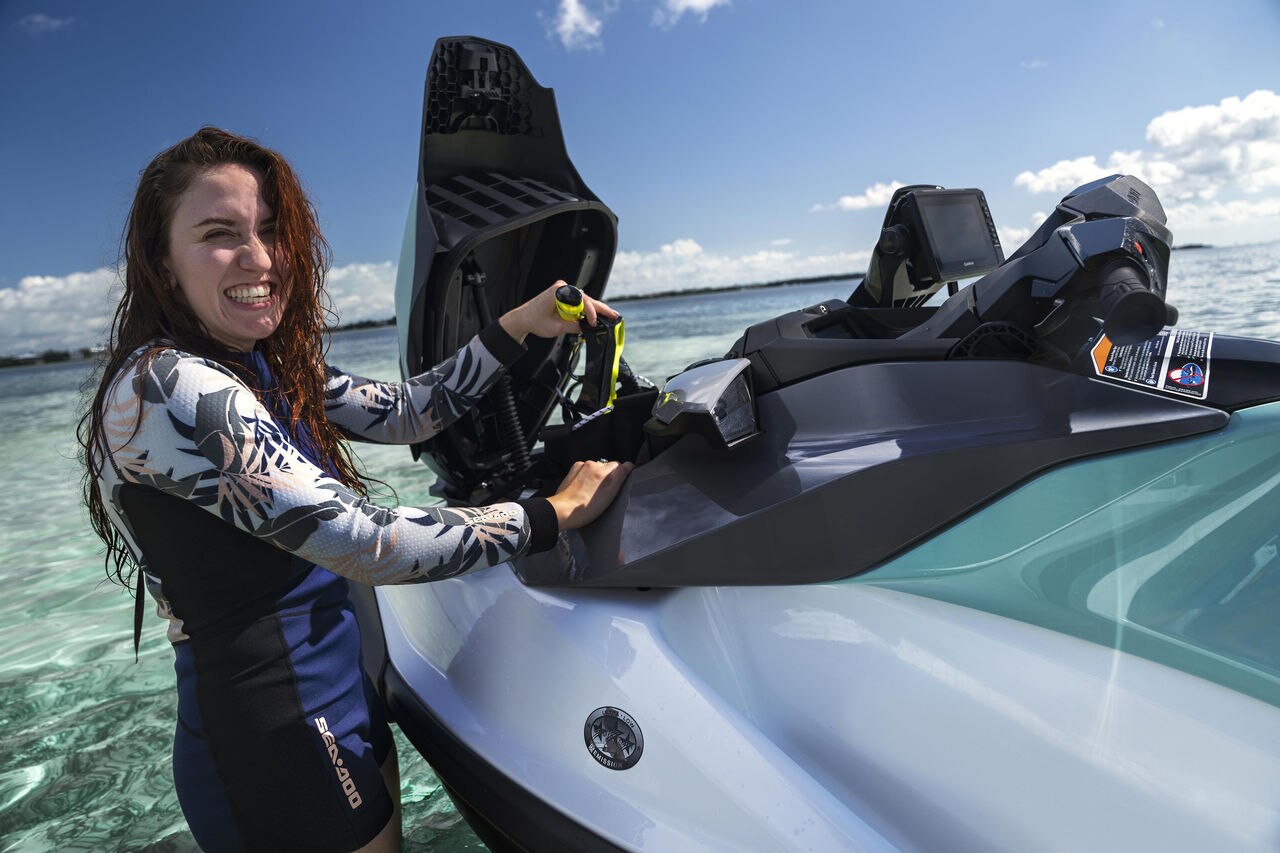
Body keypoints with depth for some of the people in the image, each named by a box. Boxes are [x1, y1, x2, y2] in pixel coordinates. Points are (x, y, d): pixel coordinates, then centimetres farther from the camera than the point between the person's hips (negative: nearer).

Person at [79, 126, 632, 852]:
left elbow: (404, 413, 7)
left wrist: (521, 326, 0)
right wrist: (557, 512, -21)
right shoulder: (165, 387, -24)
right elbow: (365, 543, -29)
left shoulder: (273, 371, 3)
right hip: (273, 745, -8)